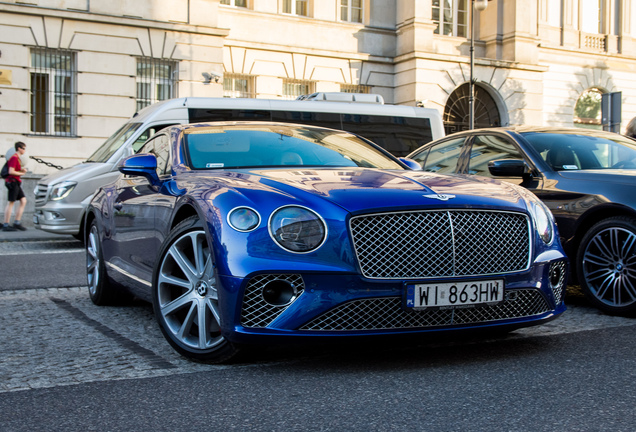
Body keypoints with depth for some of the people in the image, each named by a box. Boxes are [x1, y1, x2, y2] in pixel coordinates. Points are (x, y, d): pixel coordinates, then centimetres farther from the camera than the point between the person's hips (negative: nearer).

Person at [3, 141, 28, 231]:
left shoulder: (17, 158, 17)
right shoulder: (14, 158, -14)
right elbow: (11, 171, -20)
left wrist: (22, 170, 8)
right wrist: (21, 173, -8)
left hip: (16, 183, 10)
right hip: (12, 181, -10)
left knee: (23, 201, 6)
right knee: (10, 203, -7)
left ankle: (17, 222, 7)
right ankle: (6, 225, -3)